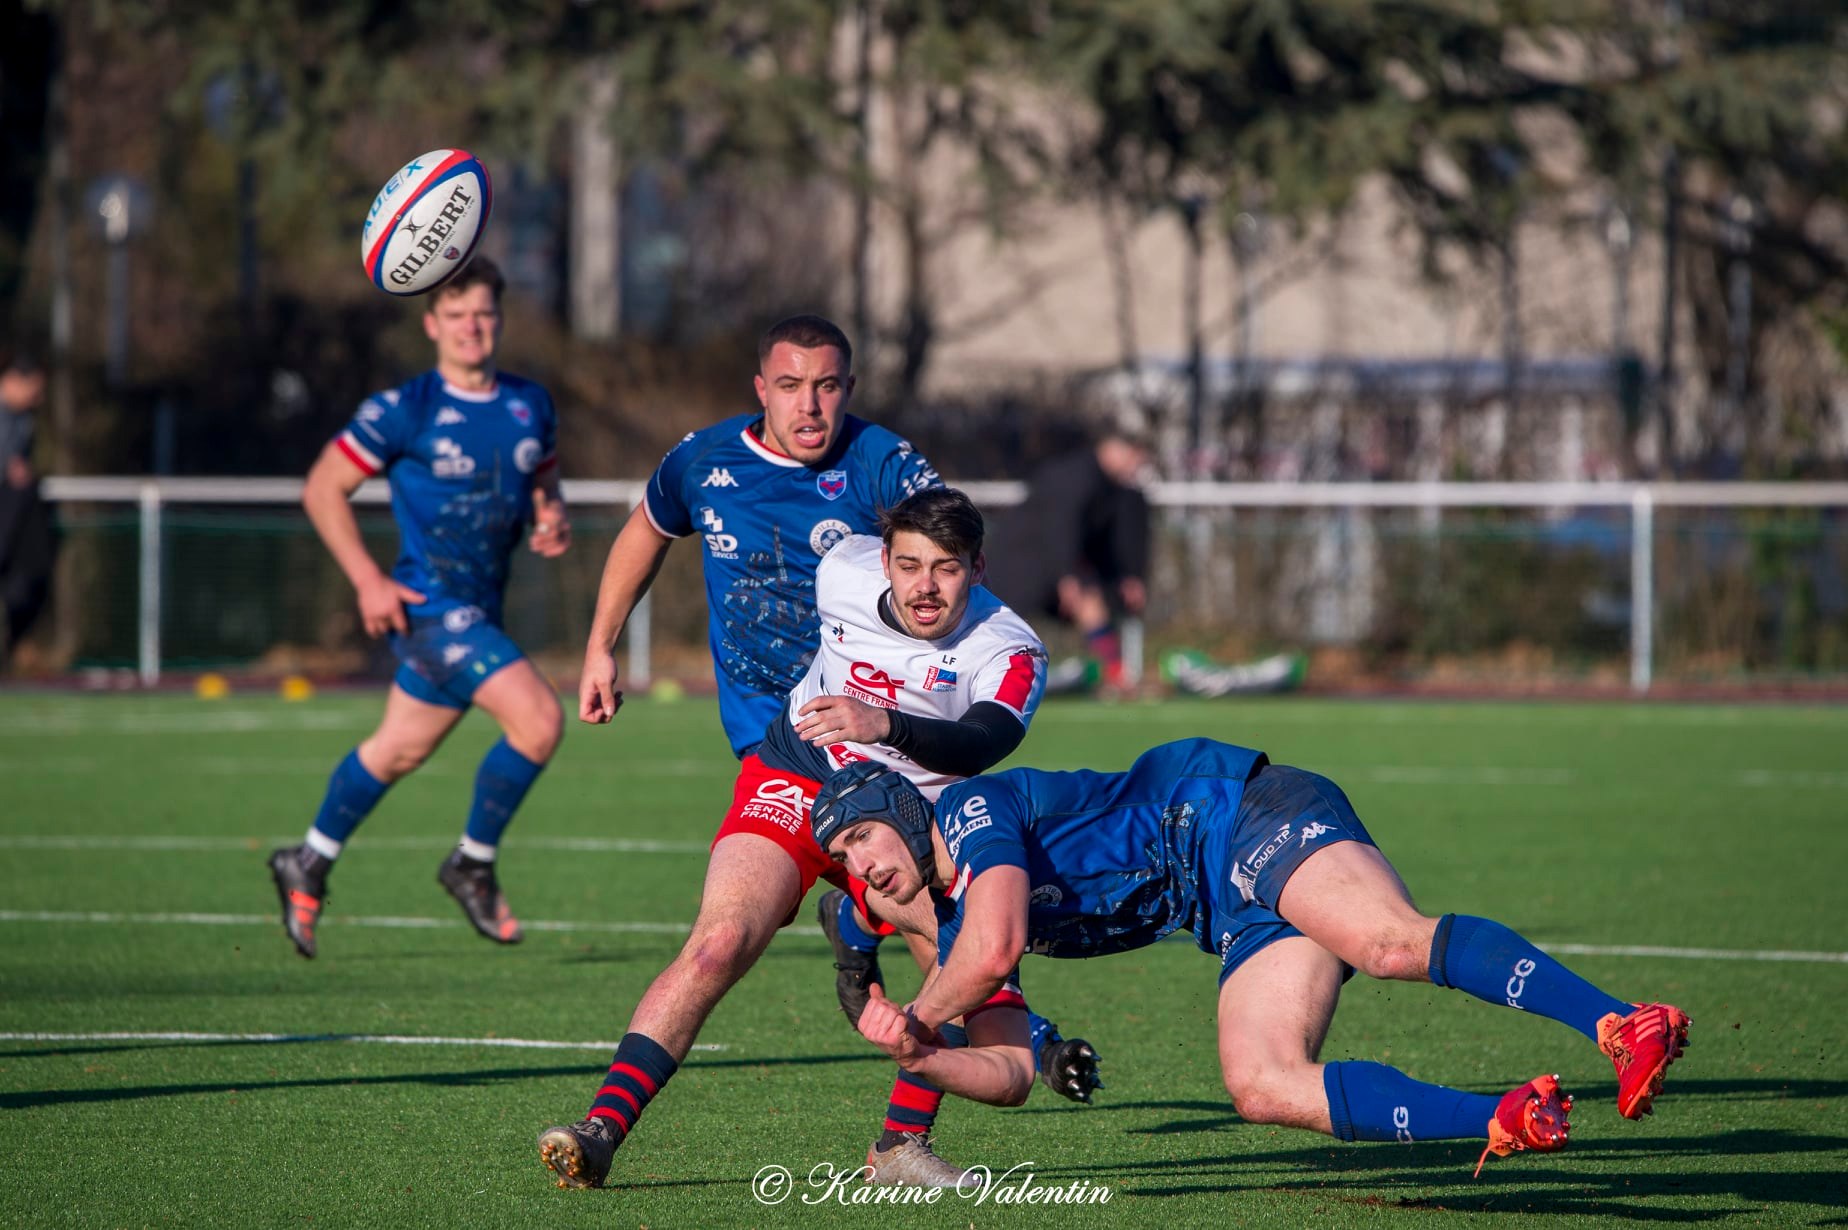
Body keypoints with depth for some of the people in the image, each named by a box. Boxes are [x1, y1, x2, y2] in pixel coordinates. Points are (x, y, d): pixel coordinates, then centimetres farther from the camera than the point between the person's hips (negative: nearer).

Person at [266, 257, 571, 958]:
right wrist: (368, 579, -14)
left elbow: (545, 488, 22)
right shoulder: (404, 409, -11)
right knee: (539, 720, -20)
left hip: (481, 610, 7)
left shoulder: (531, 406, 7)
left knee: (398, 751, 19)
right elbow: (323, 488, -5)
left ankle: (308, 866, 38)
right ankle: (473, 865, -2)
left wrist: (553, 523, -3)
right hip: (428, 605, -7)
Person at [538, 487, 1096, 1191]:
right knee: (720, 943, -23)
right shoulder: (842, 572, -12)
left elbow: (981, 744, -40)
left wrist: (887, 725, -58)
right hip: (793, 785, -1)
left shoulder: (1008, 653, -20)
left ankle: (900, 1148, -2)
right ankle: (602, 1129, -26)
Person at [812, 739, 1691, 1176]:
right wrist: (918, 1055, -1)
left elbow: (994, 948, -20)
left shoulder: (976, 807, -5)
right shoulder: (956, 924, 20)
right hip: (1244, 914, 8)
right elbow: (1006, 1073, 19)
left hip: (1245, 813, -8)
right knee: (1261, 1087, -17)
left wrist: (917, 1018, -2)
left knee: (1395, 944, -34)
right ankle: (1506, 1122, -27)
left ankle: (1622, 1028, -51)